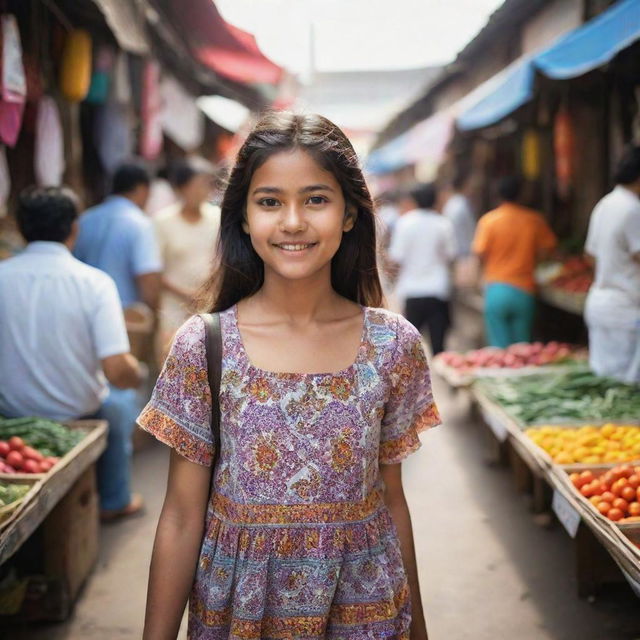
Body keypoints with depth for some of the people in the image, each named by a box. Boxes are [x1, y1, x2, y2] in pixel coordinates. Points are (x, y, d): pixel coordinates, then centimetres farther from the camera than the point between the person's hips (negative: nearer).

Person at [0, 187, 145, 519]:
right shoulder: (94, 282, -19)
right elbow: (117, 371, -25)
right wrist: (137, 373, -2)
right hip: (77, 415, -2)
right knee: (117, 411, 32)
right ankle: (115, 502, 44)